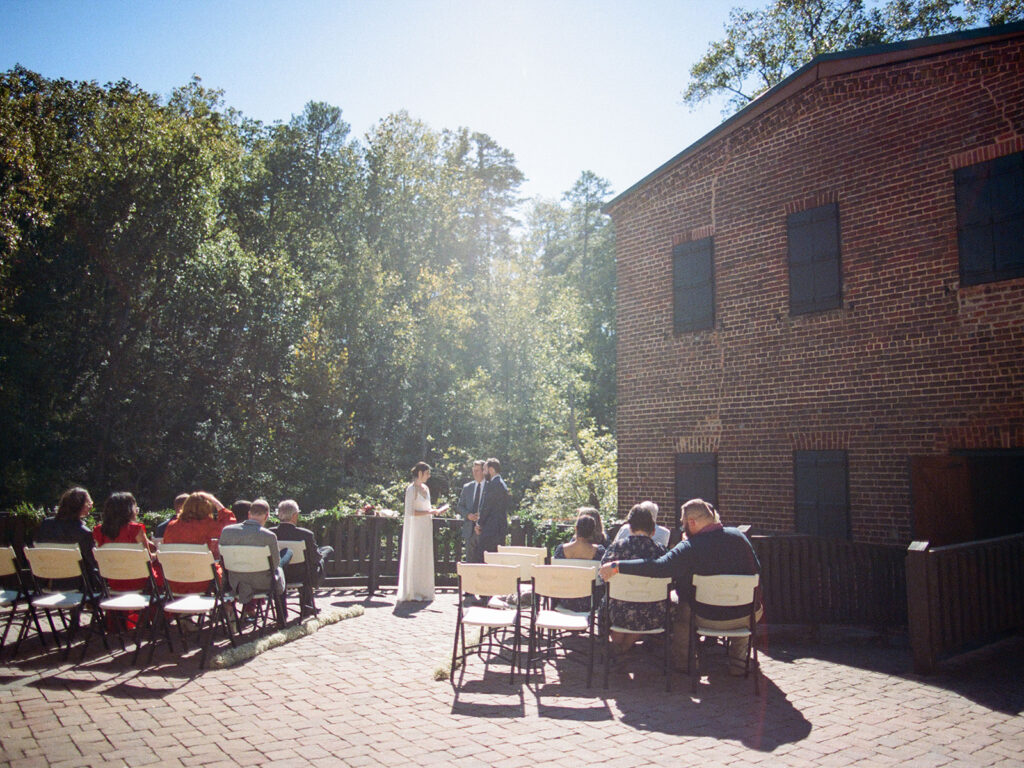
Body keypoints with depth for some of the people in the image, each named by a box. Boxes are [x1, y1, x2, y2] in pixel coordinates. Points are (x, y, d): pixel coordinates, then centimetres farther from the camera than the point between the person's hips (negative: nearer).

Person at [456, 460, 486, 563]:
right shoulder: (467, 487, 13)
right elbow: (459, 507, 15)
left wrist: (482, 516, -14)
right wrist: (468, 515, -4)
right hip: (470, 529, 4)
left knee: (484, 560, -5)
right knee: (470, 560, 6)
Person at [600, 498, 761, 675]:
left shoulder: (690, 547, -18)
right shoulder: (738, 535, -4)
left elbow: (659, 567, -29)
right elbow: (757, 571, 5)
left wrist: (617, 566, -24)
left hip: (708, 619, -3)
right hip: (746, 617, 3)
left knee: (681, 606, 26)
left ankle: (683, 661, 33)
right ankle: (738, 664, 35)